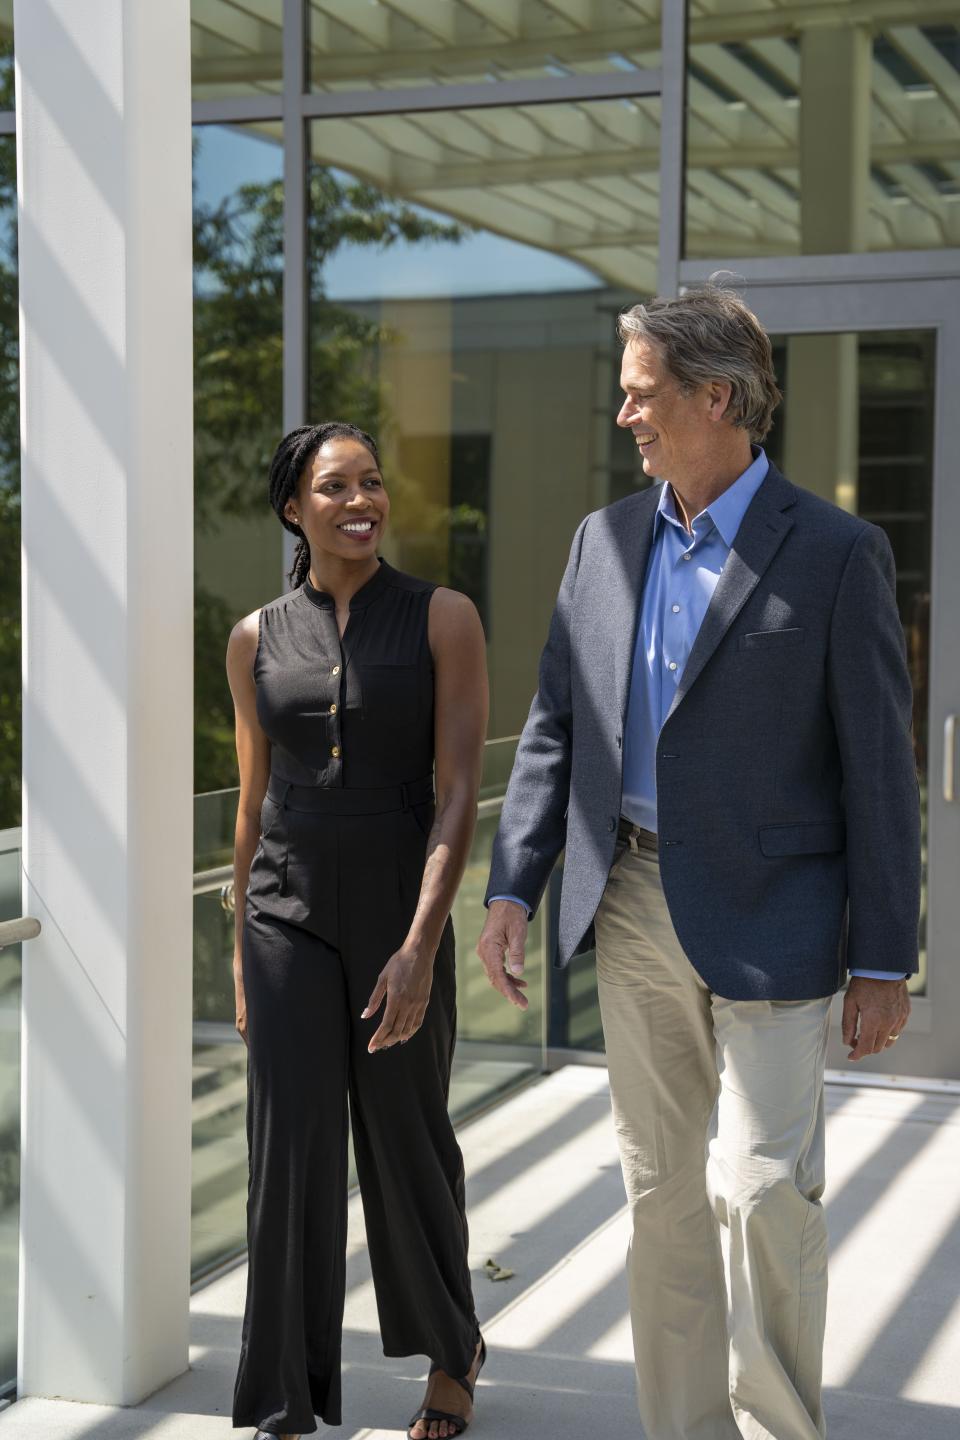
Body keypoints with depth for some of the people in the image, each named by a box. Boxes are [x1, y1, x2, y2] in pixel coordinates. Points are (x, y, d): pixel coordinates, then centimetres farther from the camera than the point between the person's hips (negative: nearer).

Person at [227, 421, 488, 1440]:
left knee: (406, 1142, 11)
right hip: (288, 910, 2)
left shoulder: (442, 619, -6)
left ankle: (451, 1351, 37)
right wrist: (241, 946, 15)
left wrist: (420, 946, -19)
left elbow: (459, 792, -11)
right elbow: (254, 799, 12)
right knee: (290, 1152, -2)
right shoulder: (257, 639, 4)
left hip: (401, 908, -2)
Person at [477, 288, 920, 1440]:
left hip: (766, 918, -5)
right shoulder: (604, 541, 8)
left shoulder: (834, 554, -7)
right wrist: (512, 888, 4)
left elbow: (878, 771, -7)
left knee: (761, 1187, -8)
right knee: (662, 1192, 12)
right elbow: (554, 727, 12)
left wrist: (884, 959, -8)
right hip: (634, 905, 5)